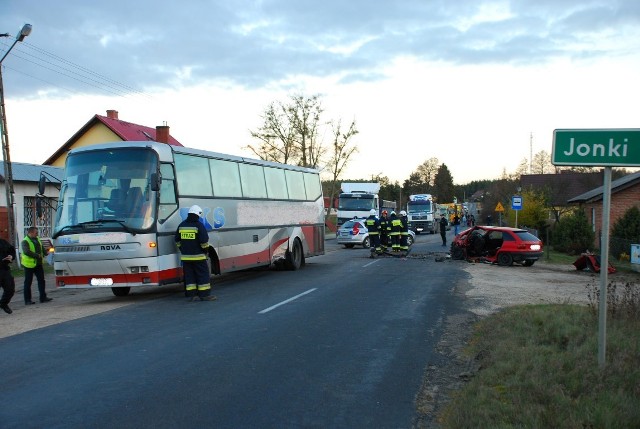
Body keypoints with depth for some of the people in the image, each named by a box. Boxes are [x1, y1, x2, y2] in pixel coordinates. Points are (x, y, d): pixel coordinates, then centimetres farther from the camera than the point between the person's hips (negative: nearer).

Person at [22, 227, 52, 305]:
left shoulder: (37, 239, 11)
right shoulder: (25, 241, -12)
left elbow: (42, 248, 19)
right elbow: (26, 252, -26)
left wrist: (43, 255, 0)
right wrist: (37, 255, -25)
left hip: (38, 264, 7)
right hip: (29, 264, -7)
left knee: (41, 280, 8)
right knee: (28, 282, 2)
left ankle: (43, 297, 14)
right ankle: (27, 300, 7)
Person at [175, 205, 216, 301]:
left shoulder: (181, 225, 9)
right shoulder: (199, 225, -11)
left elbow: (177, 240, 15)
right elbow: (204, 241, -14)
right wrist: (205, 251, 1)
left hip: (185, 256, 6)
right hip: (198, 256, -5)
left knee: (189, 275, 10)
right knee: (203, 275, 1)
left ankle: (191, 295, 9)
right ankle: (204, 295, 0)